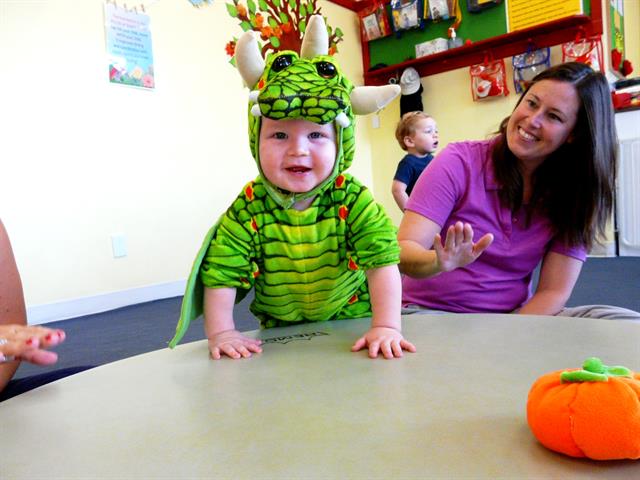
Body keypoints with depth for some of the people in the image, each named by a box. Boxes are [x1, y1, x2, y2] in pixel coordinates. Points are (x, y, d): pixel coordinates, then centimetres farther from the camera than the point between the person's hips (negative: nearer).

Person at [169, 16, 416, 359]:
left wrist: (386, 327, -30)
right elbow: (221, 275, -13)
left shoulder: (353, 199, -15)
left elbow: (382, 263, -20)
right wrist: (221, 333, -22)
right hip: (281, 339, -1)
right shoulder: (248, 208, -14)